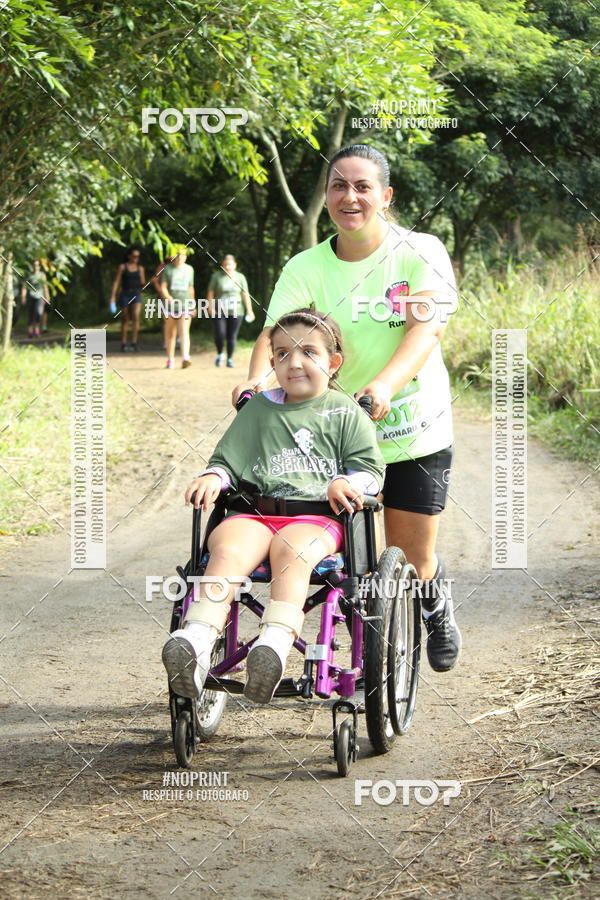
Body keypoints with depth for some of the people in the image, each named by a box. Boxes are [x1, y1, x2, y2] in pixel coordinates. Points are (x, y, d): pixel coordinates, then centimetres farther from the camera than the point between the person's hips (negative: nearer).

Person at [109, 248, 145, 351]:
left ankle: (134, 342, -16)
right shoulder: (122, 267, 2)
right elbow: (116, 282, -1)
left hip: (136, 294, 1)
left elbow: (143, 284, 11)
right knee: (125, 320, 3)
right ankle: (123, 344, 11)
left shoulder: (140, 268, 10)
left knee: (136, 316, -20)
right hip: (125, 294, -1)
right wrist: (113, 295, -10)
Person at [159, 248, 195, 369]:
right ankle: (170, 359, 18)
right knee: (171, 333, 7)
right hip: (170, 305, 0)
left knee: (184, 332, -15)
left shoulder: (189, 269, 11)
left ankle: (185, 358, -27)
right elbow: (163, 287, -4)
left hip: (185, 306, 0)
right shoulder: (167, 269, 3)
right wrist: (168, 297, -22)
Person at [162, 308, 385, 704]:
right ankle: (196, 644, -50)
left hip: (317, 515, -2)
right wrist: (213, 476, 2)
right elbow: (228, 459, 26)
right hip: (254, 511, 2)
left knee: (291, 550, -38)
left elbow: (370, 469, 9)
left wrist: (346, 483, -13)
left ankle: (275, 645, -55)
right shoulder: (259, 408, 24)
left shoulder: (345, 413, 16)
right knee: (228, 548, -32)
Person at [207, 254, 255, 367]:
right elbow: (210, 293, 4)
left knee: (232, 337, 0)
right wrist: (210, 306, -9)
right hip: (219, 311, -1)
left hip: (235, 311, 1)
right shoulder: (216, 276, 4)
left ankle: (230, 359, 12)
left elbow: (245, 294, 4)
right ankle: (219, 355, 12)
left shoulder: (240, 277, 6)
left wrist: (249, 310, -2)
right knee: (220, 334, -12)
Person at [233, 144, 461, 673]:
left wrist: (385, 383, -41)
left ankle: (436, 599, 42)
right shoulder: (306, 268, -3)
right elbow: (275, 332, -15)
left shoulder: (421, 253, -9)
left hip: (415, 432, -2)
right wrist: (258, 377, -38)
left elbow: (427, 327, -23)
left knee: (411, 562, 4)